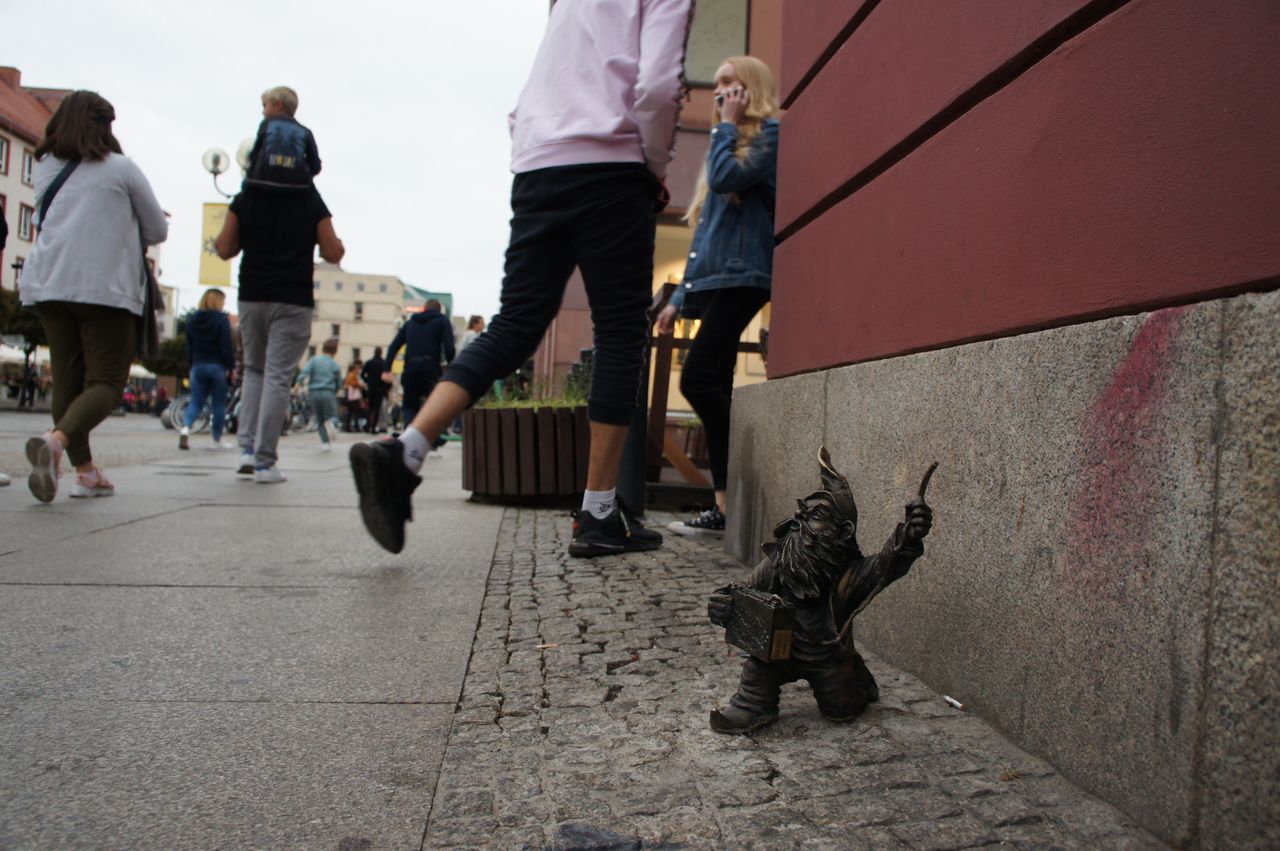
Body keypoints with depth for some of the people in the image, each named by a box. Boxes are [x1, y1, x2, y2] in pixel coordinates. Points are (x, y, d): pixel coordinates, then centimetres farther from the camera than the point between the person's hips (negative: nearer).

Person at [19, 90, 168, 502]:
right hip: (106, 288, -5)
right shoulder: (122, 169, 2)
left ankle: (85, 471, 9)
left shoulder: (44, 170, 14)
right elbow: (158, 230, 7)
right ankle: (56, 439, -31)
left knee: (67, 380, 10)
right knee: (106, 381, -5)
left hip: (49, 285, 5)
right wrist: (126, 234, 28)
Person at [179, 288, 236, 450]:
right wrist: (231, 367, -7)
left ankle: (185, 428, -18)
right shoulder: (222, 319, -8)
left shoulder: (192, 320, 9)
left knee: (196, 402, 8)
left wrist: (192, 364, 19)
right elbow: (226, 346, -12)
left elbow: (189, 346, 13)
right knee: (219, 404, 5)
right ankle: (217, 440, 9)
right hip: (217, 366, -4)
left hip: (198, 366, 4)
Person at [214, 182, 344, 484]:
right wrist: (336, 241, 20)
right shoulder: (312, 203, 2)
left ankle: (247, 449, 7)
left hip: (252, 297, 2)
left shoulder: (244, 200, 6)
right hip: (293, 300, -2)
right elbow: (333, 254, -1)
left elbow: (225, 250, 6)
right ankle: (264, 462, -4)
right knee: (278, 377, -2)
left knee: (253, 370, 19)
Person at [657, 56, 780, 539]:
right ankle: (726, 506, 3)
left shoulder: (770, 134, 2)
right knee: (714, 390, 2)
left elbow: (727, 178, -18)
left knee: (699, 379, -19)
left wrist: (726, 124, -1)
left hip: (740, 277, -9)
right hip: (714, 281, 9)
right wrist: (680, 298, 21)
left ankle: (734, 502, -16)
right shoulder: (730, 144, 28)